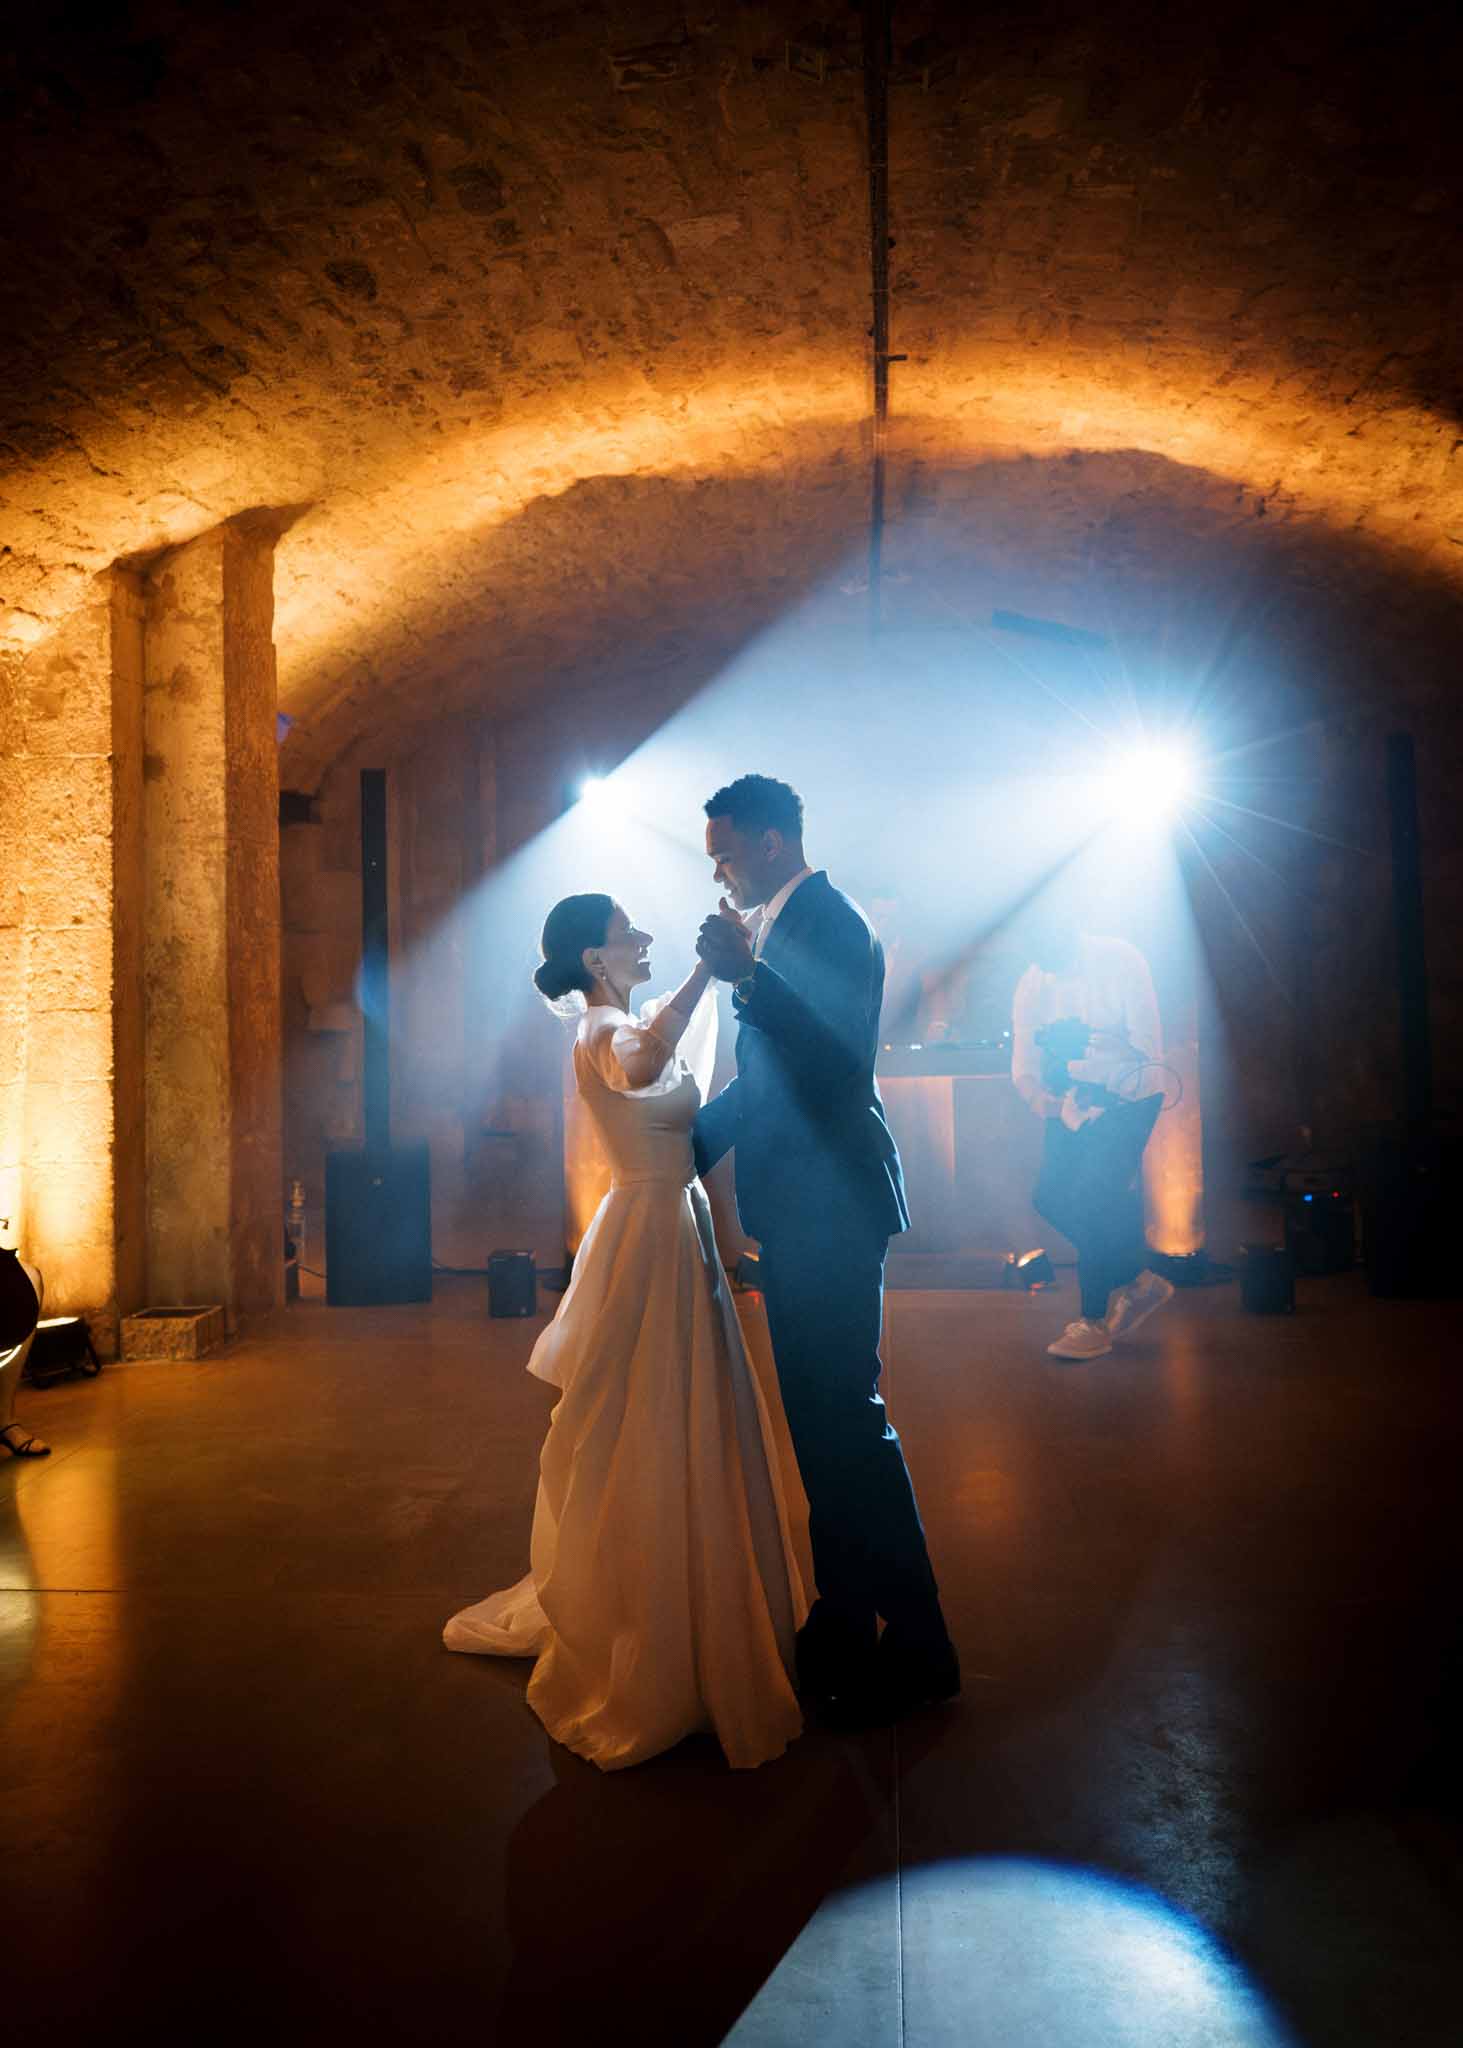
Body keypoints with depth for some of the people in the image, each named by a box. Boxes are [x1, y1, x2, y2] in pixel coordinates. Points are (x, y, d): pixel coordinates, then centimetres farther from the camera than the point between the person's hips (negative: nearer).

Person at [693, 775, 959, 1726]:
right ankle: (842, 1626, 31)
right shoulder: (778, 926, 15)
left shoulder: (830, 922, -13)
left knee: (846, 1417, -3)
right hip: (798, 1213, 10)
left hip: (831, 1210, -10)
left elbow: (839, 1064, -25)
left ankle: (913, 1648, 12)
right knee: (816, 1417, 16)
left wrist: (747, 975, -30)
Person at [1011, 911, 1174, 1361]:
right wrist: (1036, 1095, -25)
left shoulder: (1122, 962, -16)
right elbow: (1023, 1062, -5)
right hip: (1073, 1102, 6)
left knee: (1091, 1199, -14)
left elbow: (1148, 1048, -19)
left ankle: (1095, 1320, 0)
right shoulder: (1033, 982, -4)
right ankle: (1138, 1281, 18)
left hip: (1129, 1099, -5)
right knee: (1051, 1197, -1)